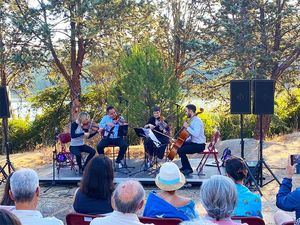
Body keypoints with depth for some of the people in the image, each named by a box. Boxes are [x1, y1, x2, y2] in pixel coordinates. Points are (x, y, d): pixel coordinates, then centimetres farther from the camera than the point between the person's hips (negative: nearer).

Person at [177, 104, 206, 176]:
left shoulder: (197, 121, -19)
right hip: (193, 142, 11)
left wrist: (187, 127, -23)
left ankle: (188, 169, -6)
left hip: (199, 145, -11)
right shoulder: (192, 120, 13)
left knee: (180, 150, -19)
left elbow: (196, 134, -31)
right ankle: (184, 167, 22)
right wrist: (185, 141, 8)